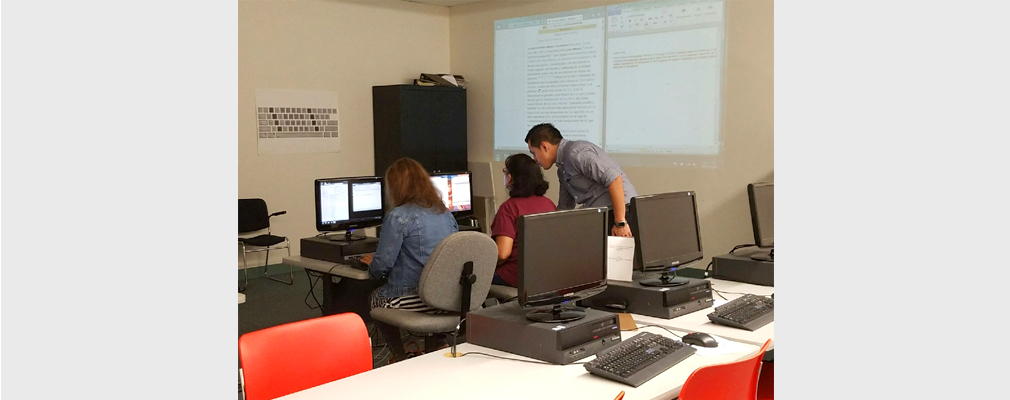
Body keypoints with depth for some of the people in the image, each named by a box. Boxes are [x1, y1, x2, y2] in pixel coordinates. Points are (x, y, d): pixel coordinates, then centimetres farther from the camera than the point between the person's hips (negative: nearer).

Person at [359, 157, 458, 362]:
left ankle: (403, 356, 26)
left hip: (415, 301, -7)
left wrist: (371, 262, 13)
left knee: (375, 296, 23)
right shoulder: (446, 213, 9)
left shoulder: (398, 216, -12)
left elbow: (382, 265, -12)